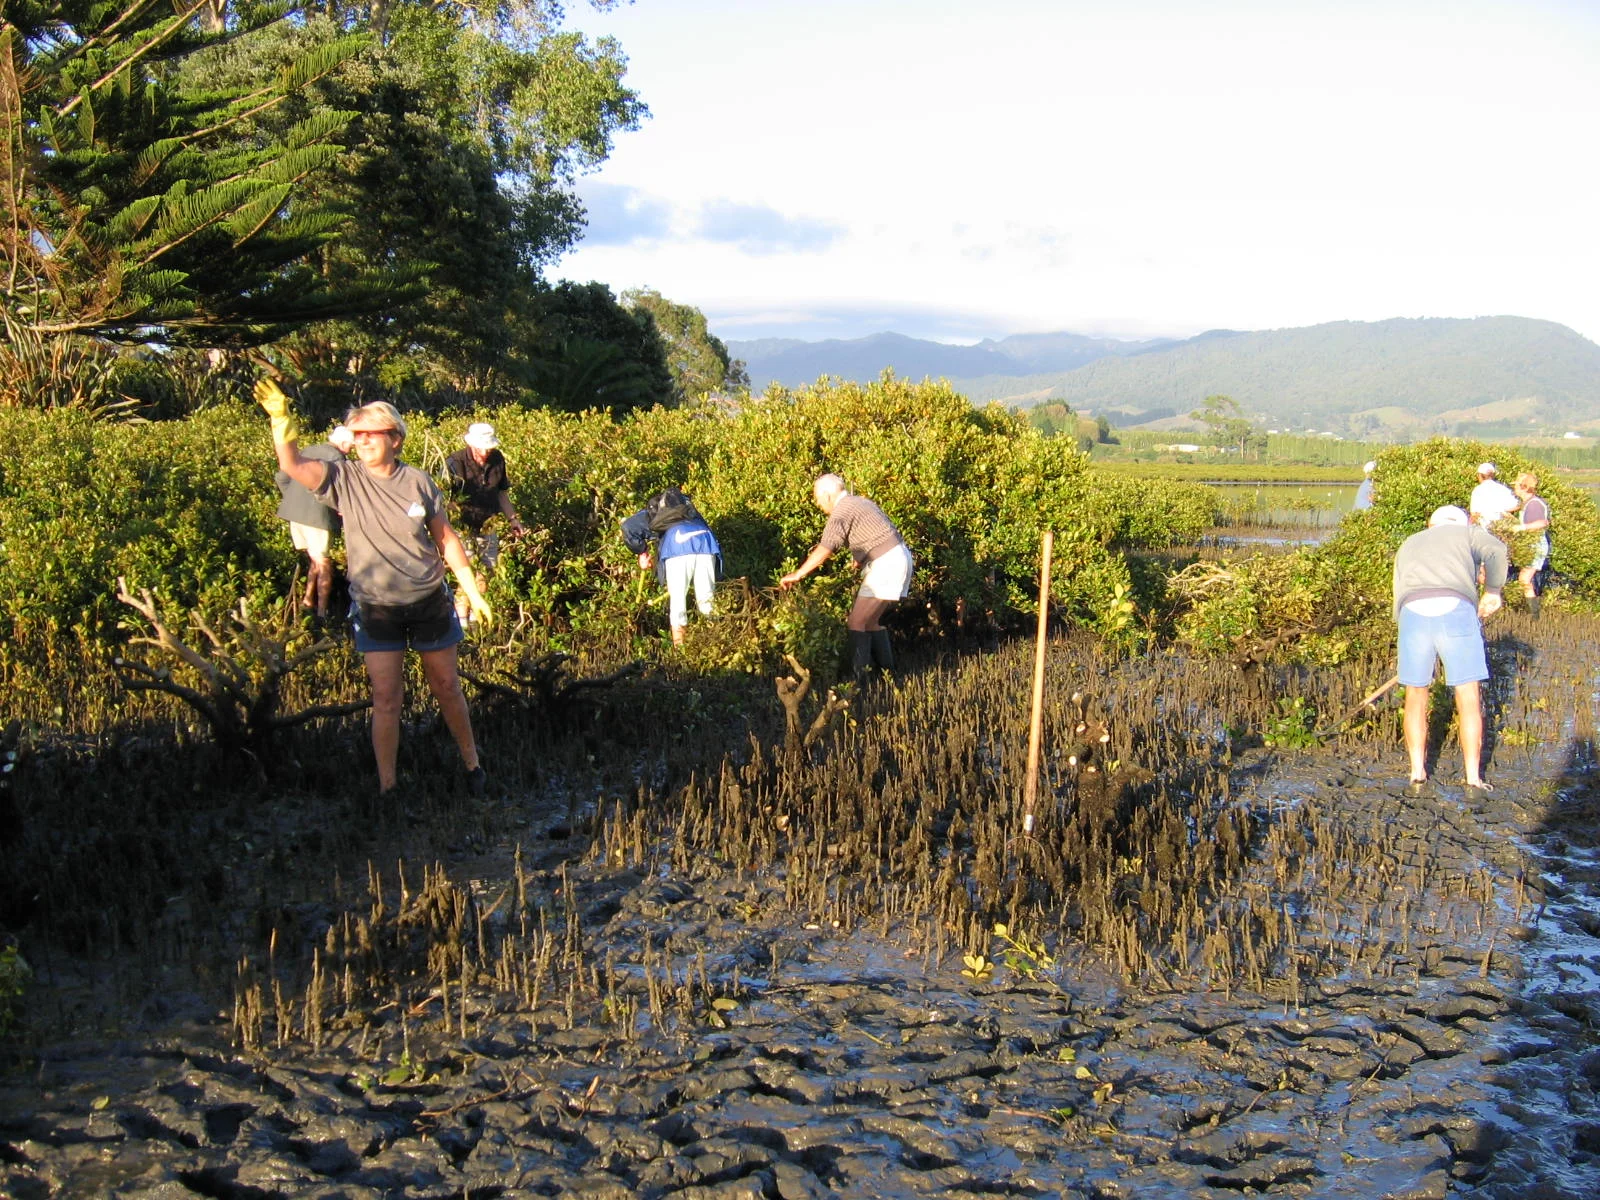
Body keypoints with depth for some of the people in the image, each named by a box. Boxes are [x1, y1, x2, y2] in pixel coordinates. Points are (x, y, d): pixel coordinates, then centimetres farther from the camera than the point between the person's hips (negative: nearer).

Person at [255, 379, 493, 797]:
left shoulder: (418, 482, -6)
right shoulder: (344, 479, -8)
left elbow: (446, 539, 3)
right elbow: (292, 465, -24)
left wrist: (473, 591, 5)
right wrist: (280, 419, -40)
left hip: (429, 602, 1)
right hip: (375, 609, 0)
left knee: (446, 687, 13)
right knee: (386, 699, 2)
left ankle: (471, 763, 33)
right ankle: (386, 786, 16)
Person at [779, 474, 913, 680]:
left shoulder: (842, 512, -14)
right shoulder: (859, 501, 16)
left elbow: (825, 550, -24)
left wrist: (797, 574, -24)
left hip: (886, 565, -10)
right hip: (897, 560, 10)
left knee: (858, 623, -8)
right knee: (871, 620, 17)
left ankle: (858, 677, -10)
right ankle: (887, 671, 22)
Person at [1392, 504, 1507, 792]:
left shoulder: (1409, 544, 34)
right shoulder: (1468, 533, 25)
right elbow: (1496, 551, 1)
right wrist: (1493, 591, 13)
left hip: (1413, 613, 2)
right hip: (1457, 609, -2)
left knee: (1416, 695, 17)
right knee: (1469, 698, 7)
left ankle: (1417, 770, 16)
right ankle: (1473, 777, 9)